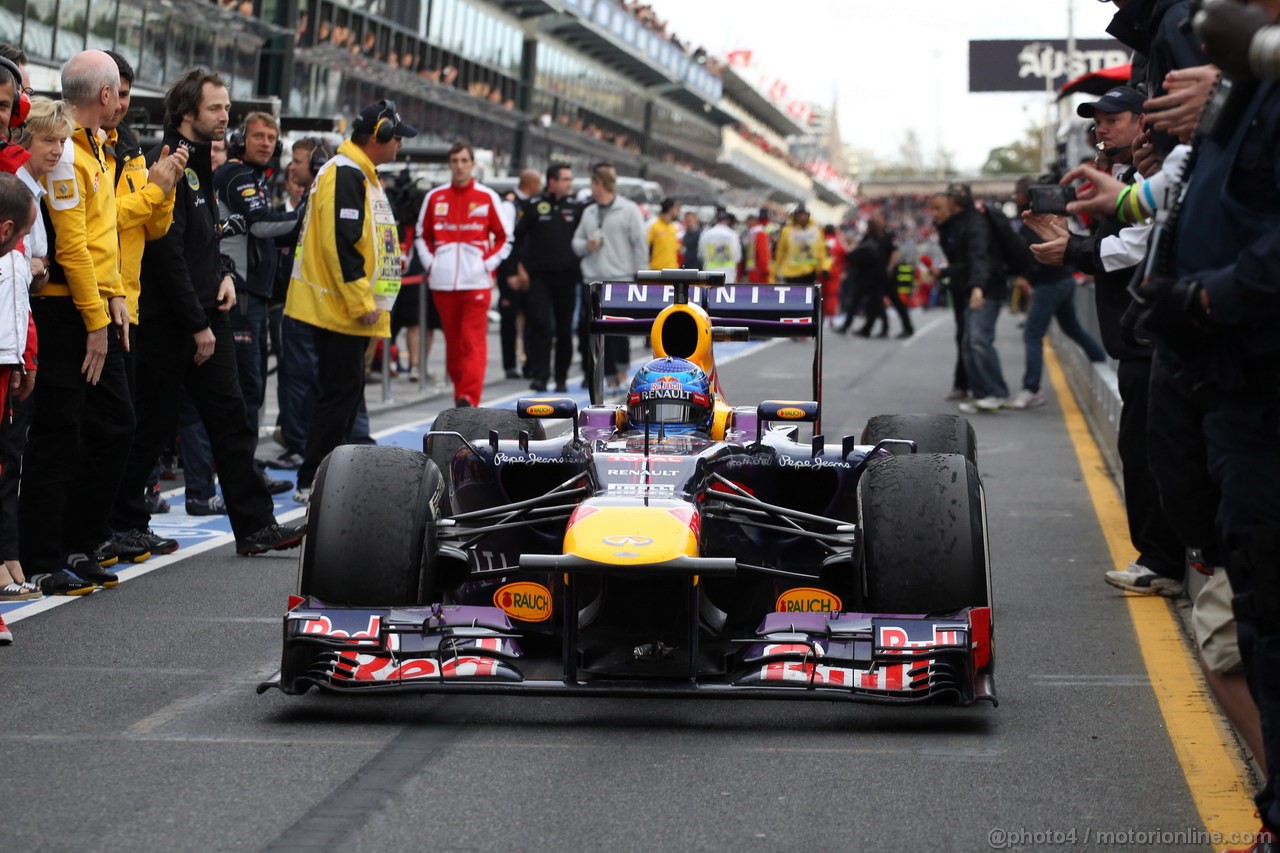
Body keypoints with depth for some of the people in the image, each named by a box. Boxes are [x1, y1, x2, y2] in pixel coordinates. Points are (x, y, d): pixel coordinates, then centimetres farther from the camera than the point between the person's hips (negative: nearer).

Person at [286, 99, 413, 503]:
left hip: (350, 309, 11)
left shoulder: (360, 175, 19)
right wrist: (362, 302, -22)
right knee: (340, 392, -8)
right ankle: (312, 482, -4)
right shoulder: (345, 174, -16)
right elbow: (340, 243, -23)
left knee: (347, 391, 15)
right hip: (341, 307, -11)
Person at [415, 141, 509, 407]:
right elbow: (422, 235, 18)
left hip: (476, 282, -3)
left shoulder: (488, 198, 2)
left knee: (473, 341, -10)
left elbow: (504, 238, 8)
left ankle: (469, 398, -17)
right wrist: (430, 263, 5)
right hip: (443, 282, 3)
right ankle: (460, 392, 19)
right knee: (452, 341, 8)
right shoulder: (435, 198, 8)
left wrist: (488, 264, -2)